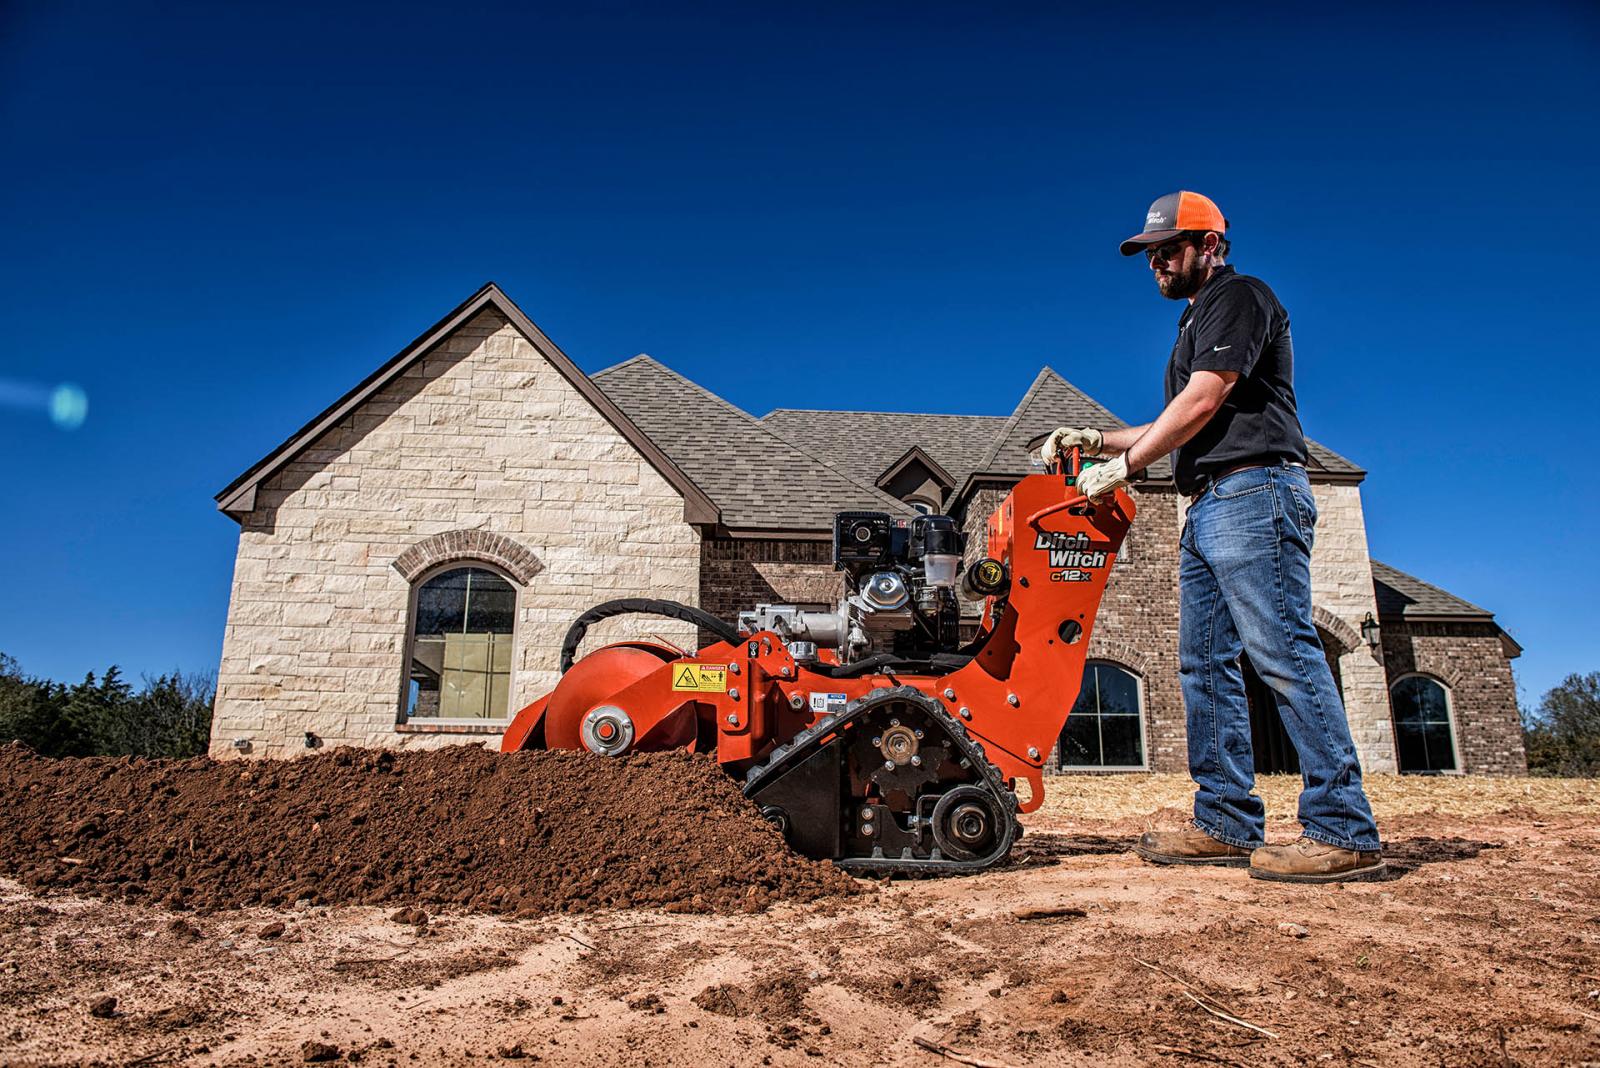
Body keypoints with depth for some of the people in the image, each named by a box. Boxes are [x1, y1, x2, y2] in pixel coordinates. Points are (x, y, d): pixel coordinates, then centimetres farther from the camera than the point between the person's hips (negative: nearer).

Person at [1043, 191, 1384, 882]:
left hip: (1253, 493, -10)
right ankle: (1226, 823, 8)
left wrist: (1124, 466, -7)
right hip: (1207, 508, 10)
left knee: (1283, 654, -14)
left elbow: (1201, 403, -12)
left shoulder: (1238, 296, -1)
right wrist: (1097, 440, 19)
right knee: (1204, 665, 5)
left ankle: (1345, 832, -10)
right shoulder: (1197, 320, 28)